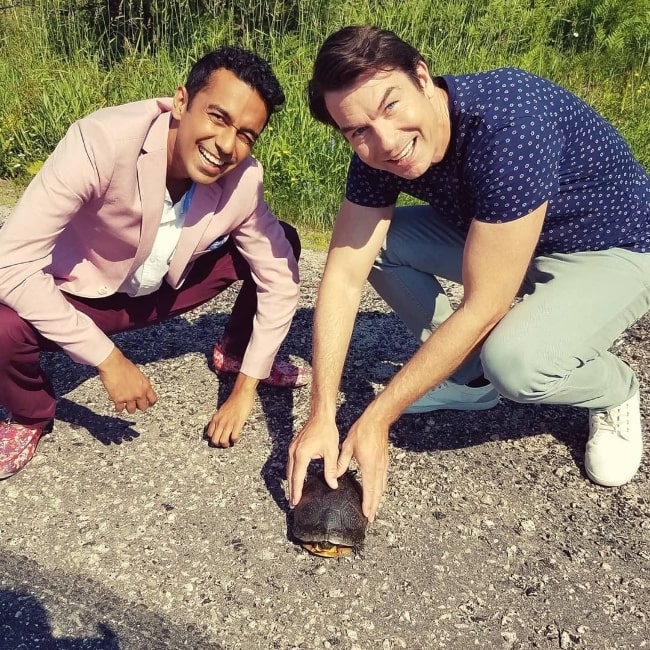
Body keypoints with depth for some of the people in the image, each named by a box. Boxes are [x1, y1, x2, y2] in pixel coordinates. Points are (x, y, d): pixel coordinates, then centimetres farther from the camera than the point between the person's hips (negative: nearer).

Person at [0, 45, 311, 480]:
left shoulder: (244, 179, -23)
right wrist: (109, 360, -34)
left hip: (167, 289, 4)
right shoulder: (102, 142, -35)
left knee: (283, 243, -10)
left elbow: (279, 282, -12)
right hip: (83, 296, -3)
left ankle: (235, 353, 17)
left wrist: (245, 391, -14)